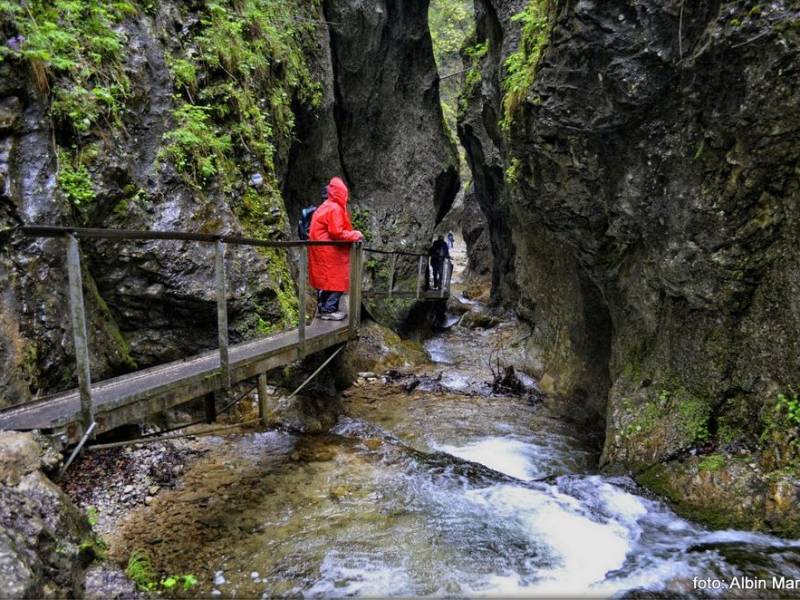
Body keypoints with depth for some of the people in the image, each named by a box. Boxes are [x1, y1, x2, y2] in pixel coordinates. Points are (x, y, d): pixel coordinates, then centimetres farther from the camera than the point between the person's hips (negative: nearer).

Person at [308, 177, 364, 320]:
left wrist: (351, 235, 16)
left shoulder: (325, 206, 15)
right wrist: (355, 235, -11)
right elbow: (336, 232, -22)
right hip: (329, 251, -10)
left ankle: (323, 308, 20)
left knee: (325, 279, 15)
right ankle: (329, 310, -4)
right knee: (336, 280, -5)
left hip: (321, 251, 10)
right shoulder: (335, 208, -16)